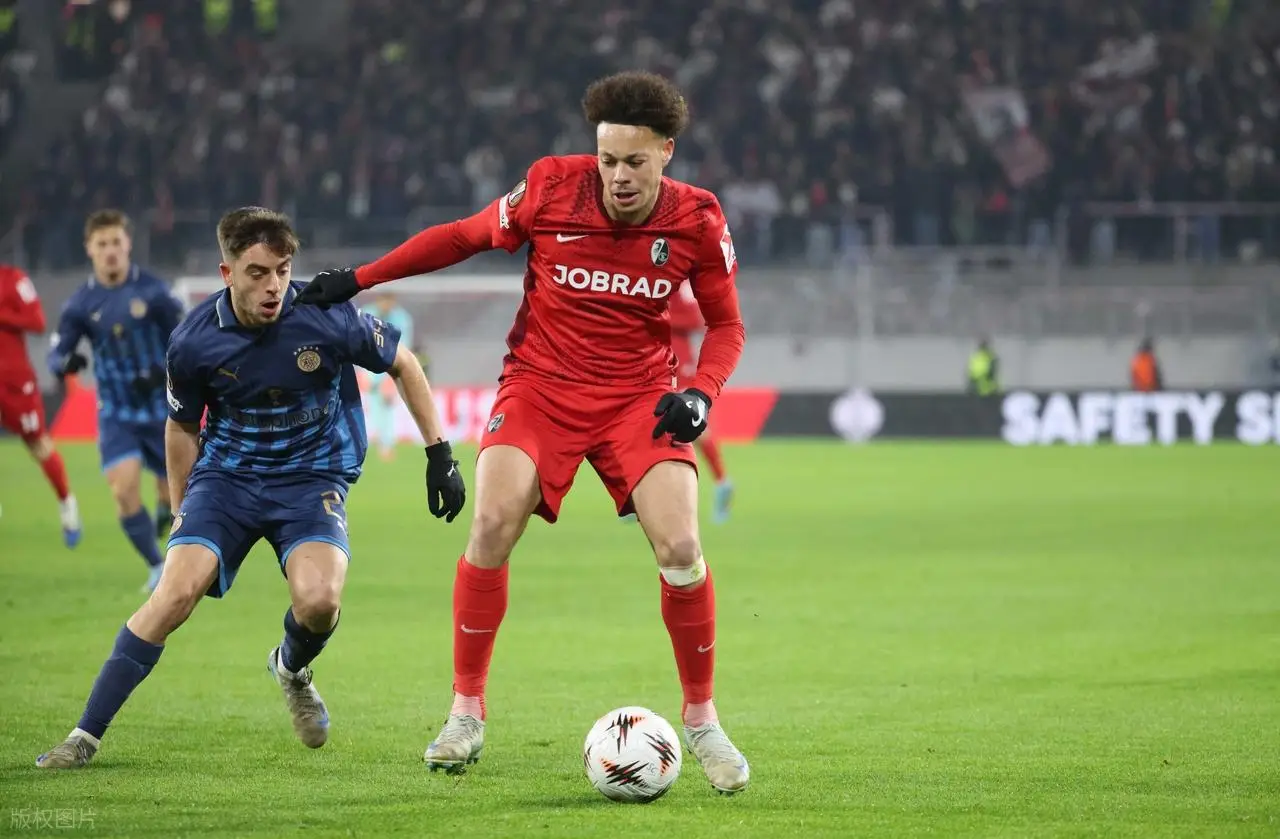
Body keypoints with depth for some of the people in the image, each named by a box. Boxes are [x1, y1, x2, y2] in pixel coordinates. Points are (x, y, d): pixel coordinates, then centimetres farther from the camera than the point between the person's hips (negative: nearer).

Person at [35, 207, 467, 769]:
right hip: (227, 473, 1)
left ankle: (292, 668, 13)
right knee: (177, 591, -21)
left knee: (319, 600, -27)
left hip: (312, 477, -1)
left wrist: (439, 455, 1)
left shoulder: (327, 319, -17)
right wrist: (182, 513, 14)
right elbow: (182, 427, 8)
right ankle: (85, 737, -15)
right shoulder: (193, 342, -12)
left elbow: (402, 365, 1)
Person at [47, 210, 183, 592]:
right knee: (124, 489, -17)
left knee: (174, 495, 6)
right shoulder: (81, 303, -3)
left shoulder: (153, 291, -9)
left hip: (161, 409, -1)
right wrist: (64, 362, -27)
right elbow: (57, 354, -3)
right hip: (116, 414, 1)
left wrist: (162, 374, -21)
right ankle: (157, 568, -1)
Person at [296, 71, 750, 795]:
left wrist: (702, 393, -15)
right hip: (541, 382, 0)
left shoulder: (697, 220, -10)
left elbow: (726, 324, 4)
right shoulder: (551, 188, -12)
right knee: (493, 523, -21)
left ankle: (702, 721, 4)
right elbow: (464, 237, 4)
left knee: (680, 548, -17)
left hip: (639, 396, 0)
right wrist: (358, 279, 5)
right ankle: (467, 713, -5)